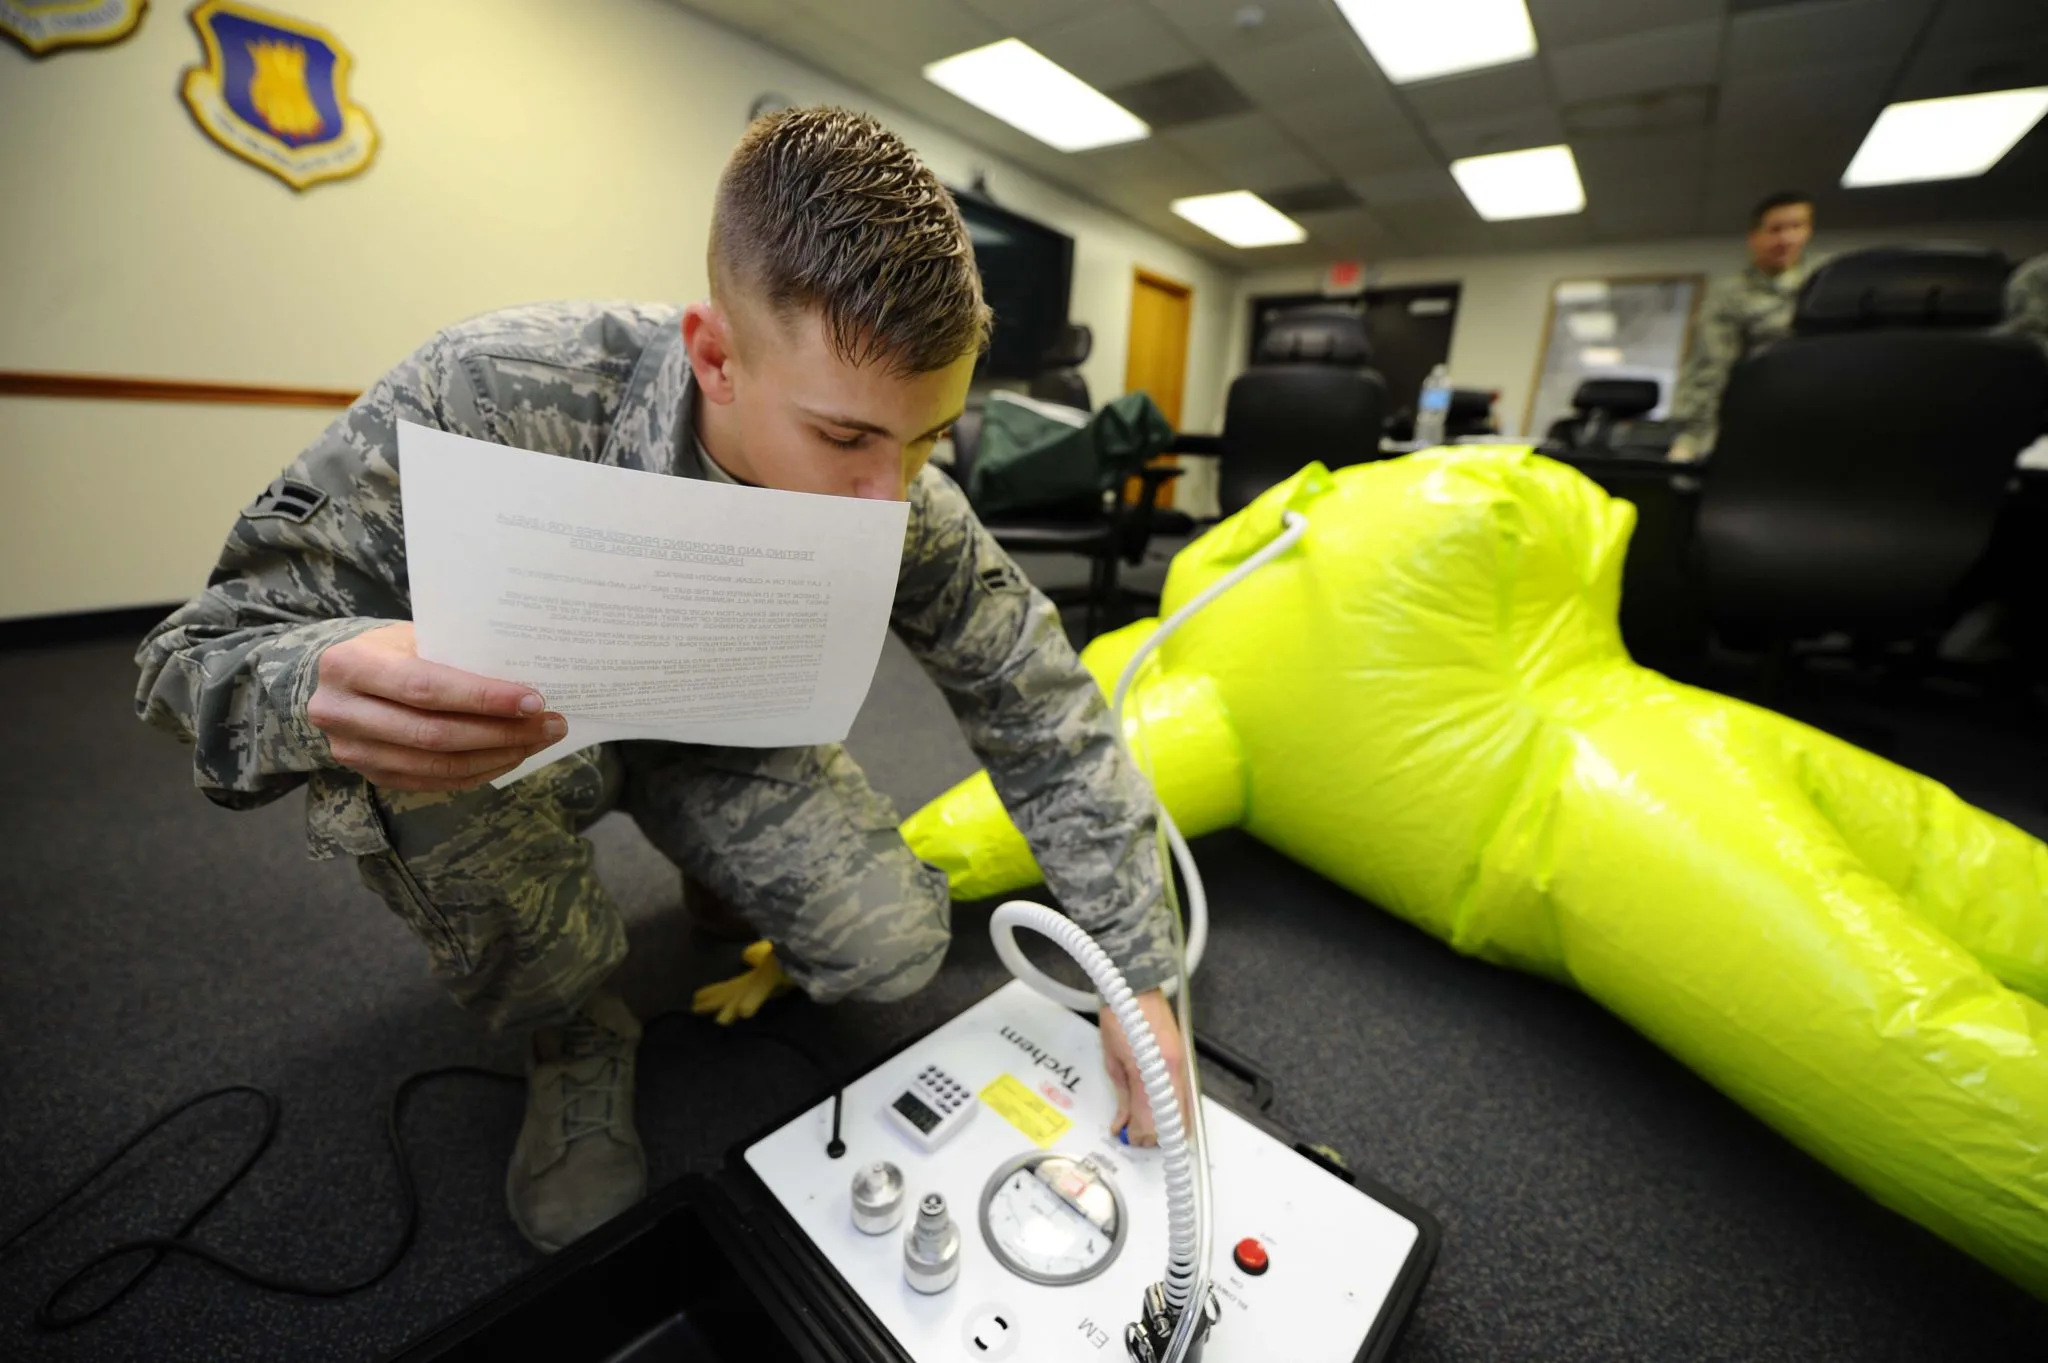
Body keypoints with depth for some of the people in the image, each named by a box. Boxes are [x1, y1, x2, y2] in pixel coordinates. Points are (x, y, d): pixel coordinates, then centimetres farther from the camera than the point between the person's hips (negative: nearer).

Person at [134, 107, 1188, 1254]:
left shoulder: (915, 513, -25)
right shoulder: (496, 397, -32)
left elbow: (1052, 724, -18)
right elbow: (204, 655, -22)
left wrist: (1139, 976, -17)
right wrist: (316, 695, -49)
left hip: (726, 740, 1)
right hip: (525, 735, 0)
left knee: (896, 950, -17)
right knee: (397, 753, -33)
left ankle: (731, 891, 21)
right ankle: (576, 1038, 0)